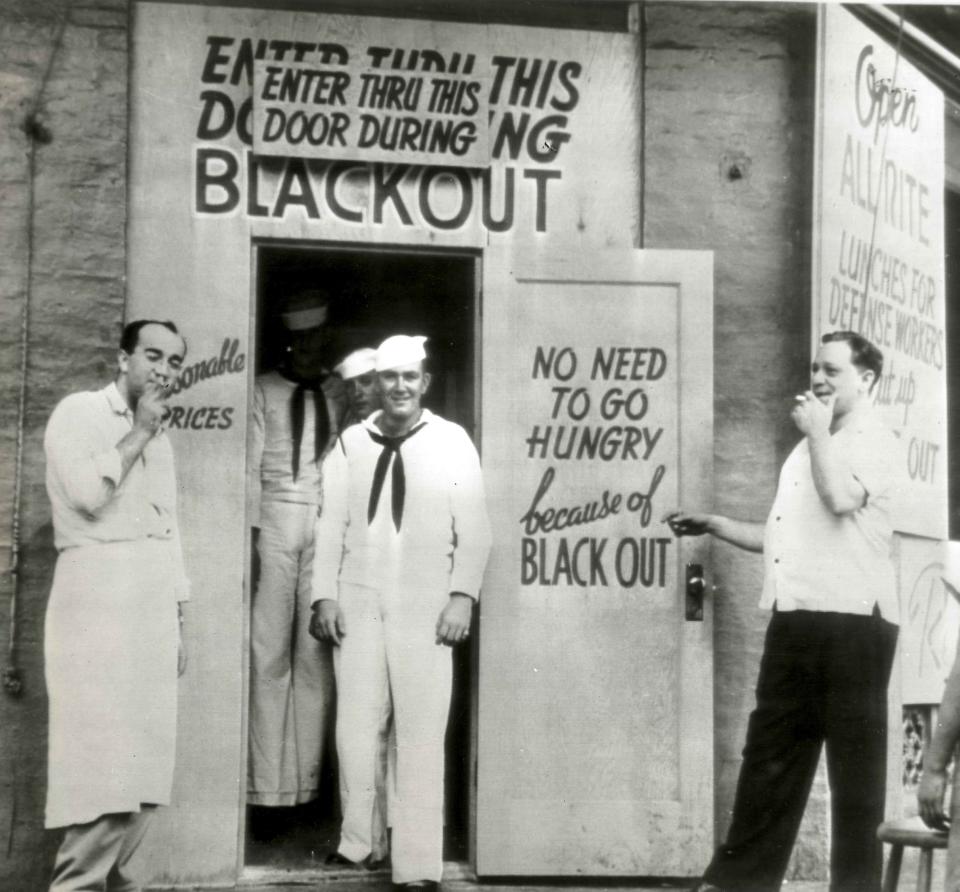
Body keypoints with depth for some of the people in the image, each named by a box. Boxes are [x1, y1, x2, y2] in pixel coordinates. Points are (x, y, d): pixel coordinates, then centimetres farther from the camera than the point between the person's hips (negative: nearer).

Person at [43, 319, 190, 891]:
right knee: (102, 755, -11)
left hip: (153, 603, 7)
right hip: (98, 597, -7)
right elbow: (86, 492, -18)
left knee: (146, 758, 5)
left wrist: (178, 623, 16)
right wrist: (137, 434, -7)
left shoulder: (161, 438, 20)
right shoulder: (78, 412, -1)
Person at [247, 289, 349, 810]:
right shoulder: (265, 391, 9)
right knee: (269, 654, -4)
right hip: (276, 519, -1)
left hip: (329, 525, 1)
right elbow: (251, 466, 4)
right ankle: (267, 789, -2)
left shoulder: (341, 395, 11)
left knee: (316, 657, 0)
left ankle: (305, 784, 6)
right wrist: (251, 531, -5)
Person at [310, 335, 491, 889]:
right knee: (355, 725, 6)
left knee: (422, 735, -2)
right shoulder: (352, 442, 7)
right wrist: (325, 596, 1)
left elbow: (474, 529, -1)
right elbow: (332, 525, 7)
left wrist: (462, 596, -9)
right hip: (358, 601, 3)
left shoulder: (452, 441, 1)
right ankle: (356, 843, 19)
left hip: (426, 605, -2)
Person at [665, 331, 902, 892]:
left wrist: (817, 430, -11)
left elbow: (840, 498, -25)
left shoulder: (875, 443, -4)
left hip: (852, 620, -8)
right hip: (795, 621, 8)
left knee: (855, 761, 1)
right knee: (771, 753, 9)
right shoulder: (813, 447, 23)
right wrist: (713, 525, 18)